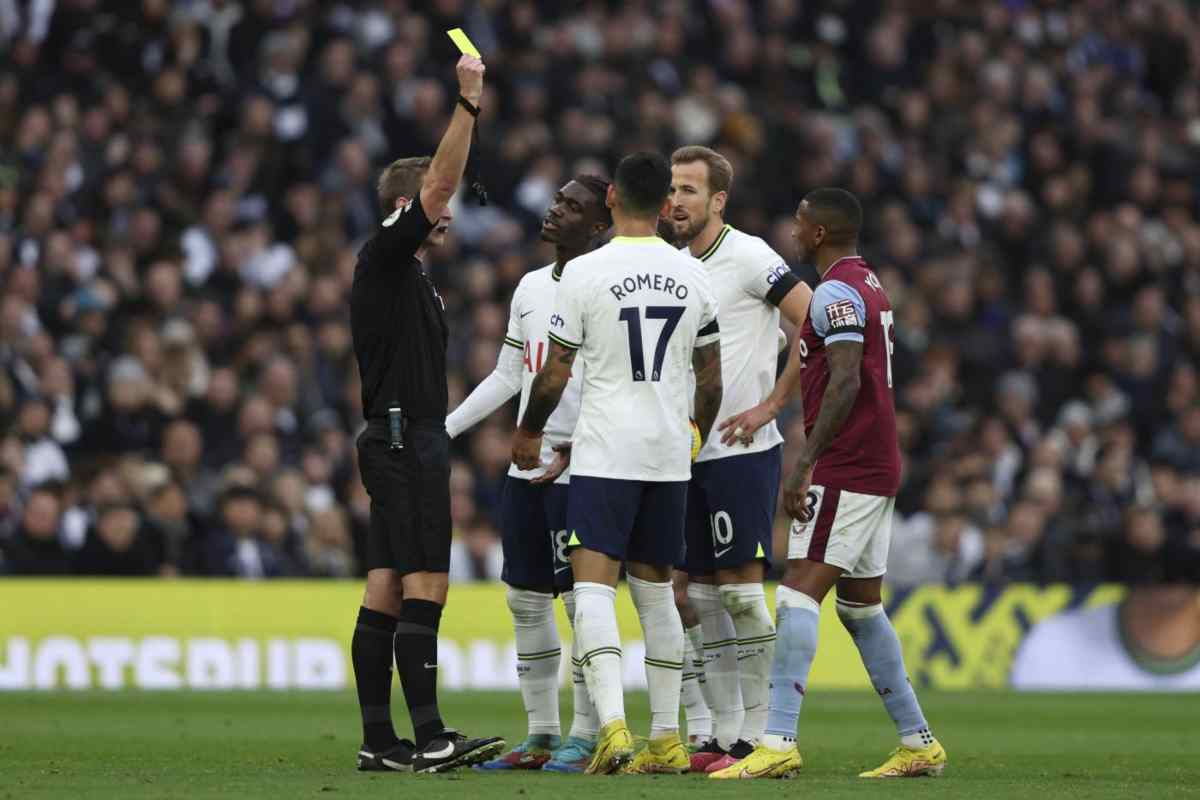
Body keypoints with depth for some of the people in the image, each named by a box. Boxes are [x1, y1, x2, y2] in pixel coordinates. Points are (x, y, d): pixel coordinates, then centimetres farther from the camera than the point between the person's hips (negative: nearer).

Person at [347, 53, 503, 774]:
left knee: (387, 591, 6)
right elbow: (438, 182, -19)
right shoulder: (384, 259, -7)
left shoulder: (415, 277, 22)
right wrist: (468, 104, -21)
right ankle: (428, 739, -17)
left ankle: (380, 741, 4)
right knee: (424, 586, -13)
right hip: (405, 441, -10)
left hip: (409, 442, 10)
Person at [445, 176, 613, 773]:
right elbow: (508, 376, 21)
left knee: (582, 600, -5)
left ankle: (588, 737, 1)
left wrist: (573, 451, -22)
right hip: (527, 469, 8)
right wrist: (441, 430, 17)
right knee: (526, 600, 8)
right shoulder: (531, 287, 14)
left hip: (579, 471, -8)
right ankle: (542, 737, 15)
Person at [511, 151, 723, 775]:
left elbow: (553, 376, -4)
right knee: (655, 589, 14)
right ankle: (667, 740, 15)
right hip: (670, 455, 4)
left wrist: (528, 432, 14)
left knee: (594, 587, -7)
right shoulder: (692, 275, 5)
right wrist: (699, 433, 31)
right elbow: (711, 378, 13)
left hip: (605, 453, -4)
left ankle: (612, 724, -25)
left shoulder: (585, 273, -8)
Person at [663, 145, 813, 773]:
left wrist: (770, 406, -13)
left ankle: (755, 736, -4)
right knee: (697, 597, 7)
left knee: (740, 590, -8)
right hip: (688, 455, 8)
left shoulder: (748, 257, -10)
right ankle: (721, 737, 12)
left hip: (742, 451, -8)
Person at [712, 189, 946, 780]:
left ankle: (779, 743, -23)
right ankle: (919, 744, 17)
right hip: (878, 466, 10)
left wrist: (805, 463, -24)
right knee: (862, 605, 15)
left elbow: (846, 382, -22)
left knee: (798, 595, -14)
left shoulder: (836, 292, -13)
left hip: (844, 468, -10)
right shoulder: (869, 287, 19)